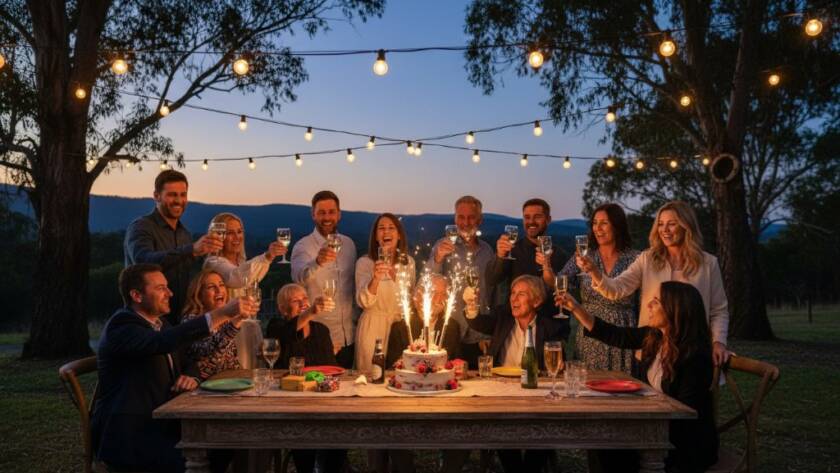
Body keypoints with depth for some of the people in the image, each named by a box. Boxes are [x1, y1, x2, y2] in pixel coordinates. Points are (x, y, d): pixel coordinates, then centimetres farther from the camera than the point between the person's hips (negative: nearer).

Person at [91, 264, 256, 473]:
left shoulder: (160, 323, 13)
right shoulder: (122, 326, -15)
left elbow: (185, 365, 18)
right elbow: (162, 342, -34)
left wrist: (191, 378, -8)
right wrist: (221, 313, -38)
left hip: (162, 425, 8)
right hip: (126, 435, -8)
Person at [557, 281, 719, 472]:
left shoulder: (694, 356, -24)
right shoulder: (653, 336, -2)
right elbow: (615, 336, 8)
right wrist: (575, 308, 4)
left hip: (688, 445, -7)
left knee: (618, 458, -15)